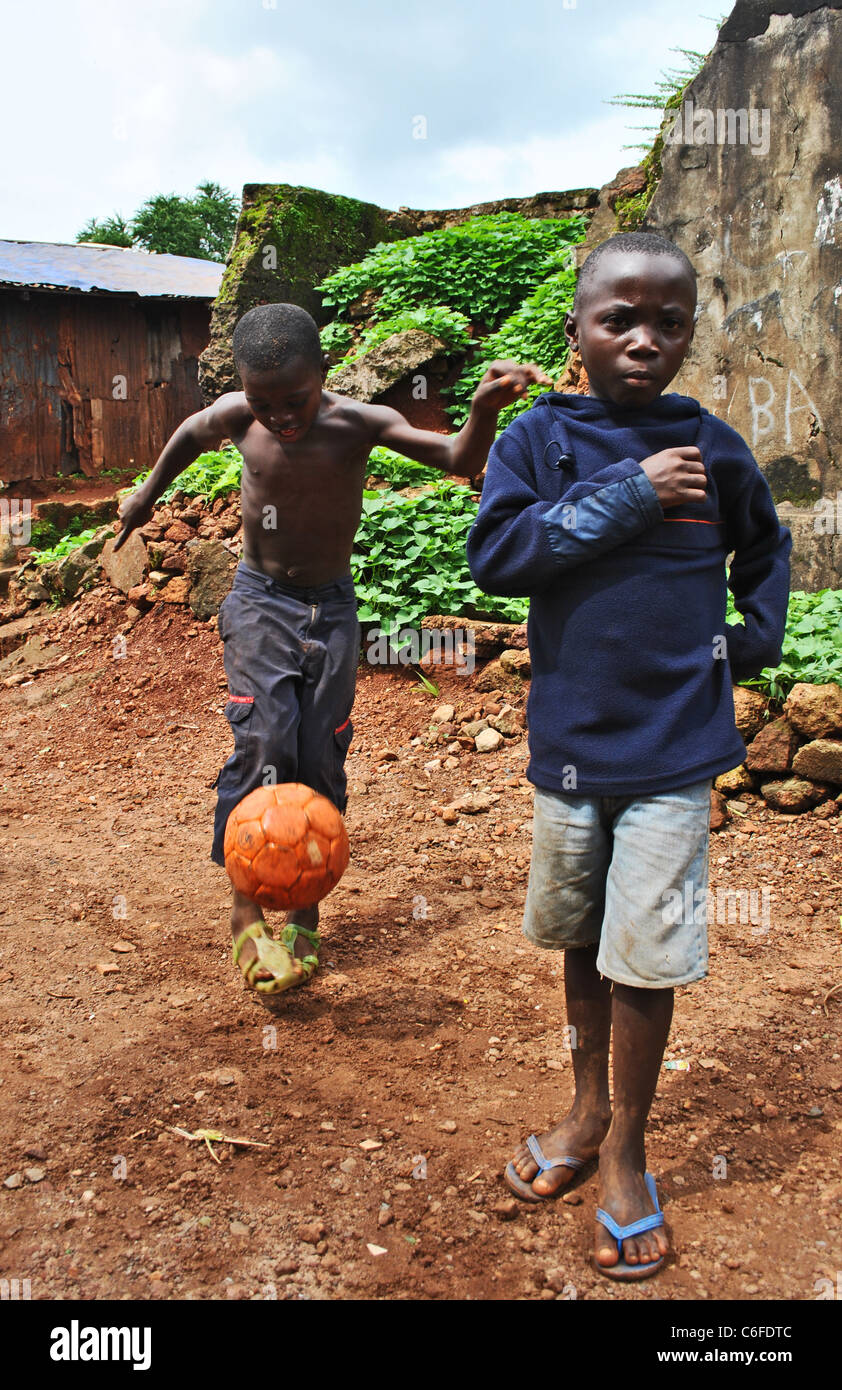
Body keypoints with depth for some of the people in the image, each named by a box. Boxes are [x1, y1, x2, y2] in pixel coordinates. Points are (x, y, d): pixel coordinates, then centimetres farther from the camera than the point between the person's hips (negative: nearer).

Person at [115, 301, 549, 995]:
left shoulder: (359, 423, -17)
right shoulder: (236, 416, -12)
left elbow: (459, 460, -27)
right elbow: (189, 434, 12)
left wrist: (485, 409, -47)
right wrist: (147, 494, 26)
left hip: (331, 607, 0)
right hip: (260, 602, 0)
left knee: (320, 761, 1)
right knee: (263, 744, -17)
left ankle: (302, 912, 17)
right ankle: (248, 908, -3)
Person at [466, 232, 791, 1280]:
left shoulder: (710, 447, 0)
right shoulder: (539, 437, -3)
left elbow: (764, 547, 18)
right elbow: (492, 556, -16)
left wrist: (754, 640, 5)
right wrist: (625, 496, -19)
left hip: (674, 746, -1)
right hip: (569, 737, 1)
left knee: (645, 958, 3)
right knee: (580, 940, 17)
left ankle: (626, 1147, 25)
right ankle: (587, 1109, 39)